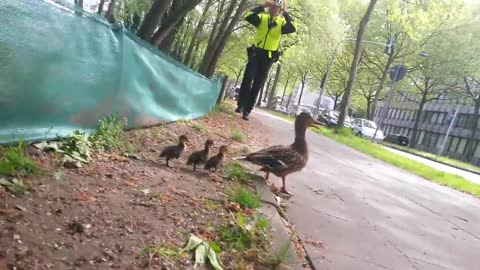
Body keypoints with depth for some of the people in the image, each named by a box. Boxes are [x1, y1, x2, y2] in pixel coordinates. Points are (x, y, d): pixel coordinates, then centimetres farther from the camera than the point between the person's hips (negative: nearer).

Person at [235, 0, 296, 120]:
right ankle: (240, 105, -6)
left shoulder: (282, 22, 2)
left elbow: (292, 28, -17)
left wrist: (285, 13, -14)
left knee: (258, 84, 2)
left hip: (268, 57, 0)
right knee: (248, 77, -15)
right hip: (256, 53, 0)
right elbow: (248, 16, -12)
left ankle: (247, 110, 7)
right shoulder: (262, 18, 4)